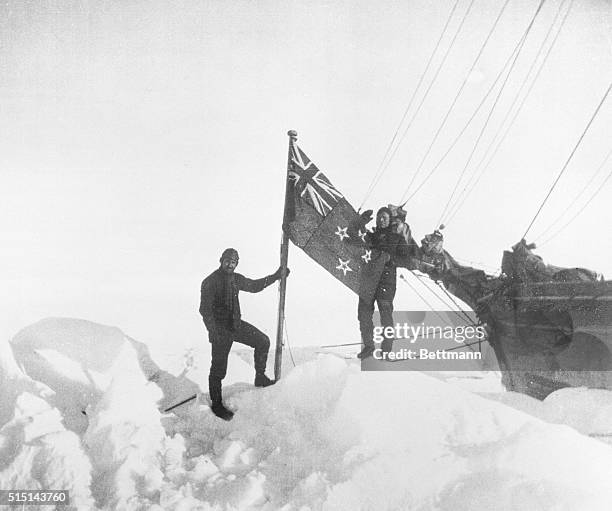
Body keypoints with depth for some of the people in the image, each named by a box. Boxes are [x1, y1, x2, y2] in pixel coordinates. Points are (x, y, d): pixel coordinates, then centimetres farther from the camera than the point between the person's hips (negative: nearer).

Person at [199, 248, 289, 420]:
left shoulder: (236, 278, 4)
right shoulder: (210, 282, -17)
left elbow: (254, 286, 20)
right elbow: (205, 310, -19)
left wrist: (276, 276, 16)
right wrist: (214, 332, -28)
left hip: (236, 324, 7)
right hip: (220, 329, -7)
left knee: (263, 341, 7)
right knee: (218, 369, 1)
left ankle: (260, 377, 24)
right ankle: (216, 404, 18)